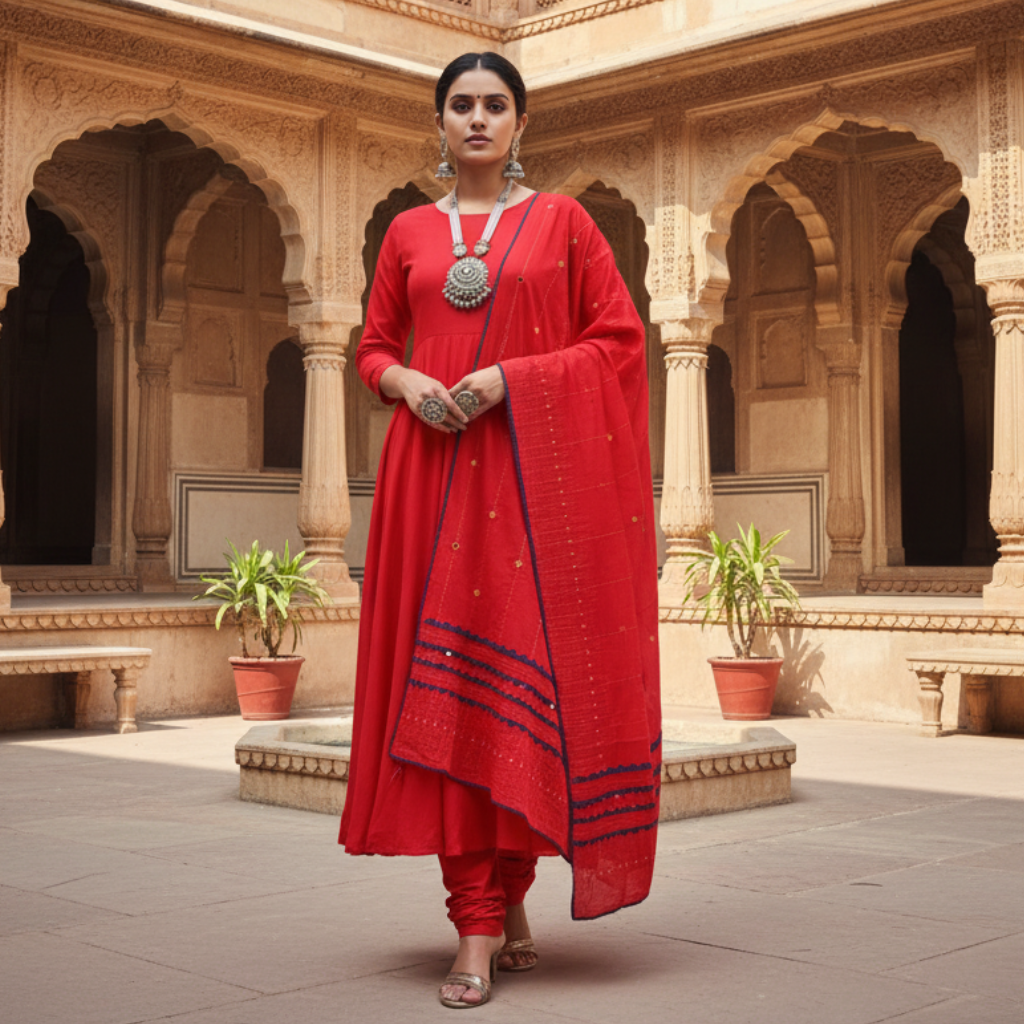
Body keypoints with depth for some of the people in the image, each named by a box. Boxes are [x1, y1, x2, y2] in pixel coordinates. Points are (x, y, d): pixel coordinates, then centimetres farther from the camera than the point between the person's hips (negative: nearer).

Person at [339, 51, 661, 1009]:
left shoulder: (561, 220, 7)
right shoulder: (409, 232, 14)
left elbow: (620, 338, 2)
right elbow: (373, 349, 18)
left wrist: (511, 377, -11)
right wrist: (407, 382, -5)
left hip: (537, 472, -2)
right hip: (436, 473, 2)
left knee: (527, 672, -4)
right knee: (447, 676, -5)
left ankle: (511, 887, 14)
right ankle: (480, 928, 0)